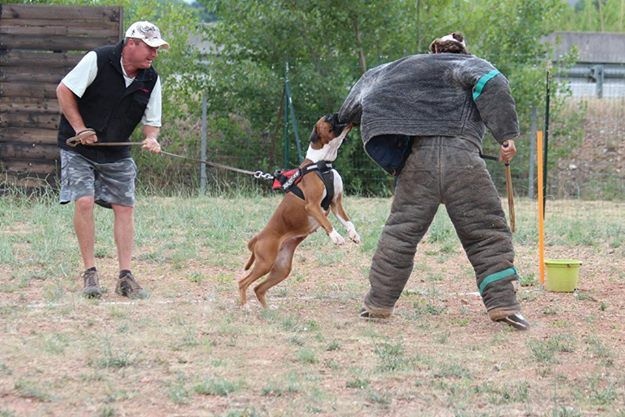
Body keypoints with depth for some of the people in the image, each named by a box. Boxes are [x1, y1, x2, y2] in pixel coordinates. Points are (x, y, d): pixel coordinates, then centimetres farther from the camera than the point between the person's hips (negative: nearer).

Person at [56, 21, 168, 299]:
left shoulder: (150, 80, -2)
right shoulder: (98, 60, -17)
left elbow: (151, 121, 5)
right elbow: (64, 90, -12)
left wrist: (151, 138, -19)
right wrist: (80, 129, -16)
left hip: (116, 154, 5)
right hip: (78, 150, -5)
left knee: (124, 208, -1)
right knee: (84, 202, -17)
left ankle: (125, 277, 3)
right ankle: (89, 273, -9)